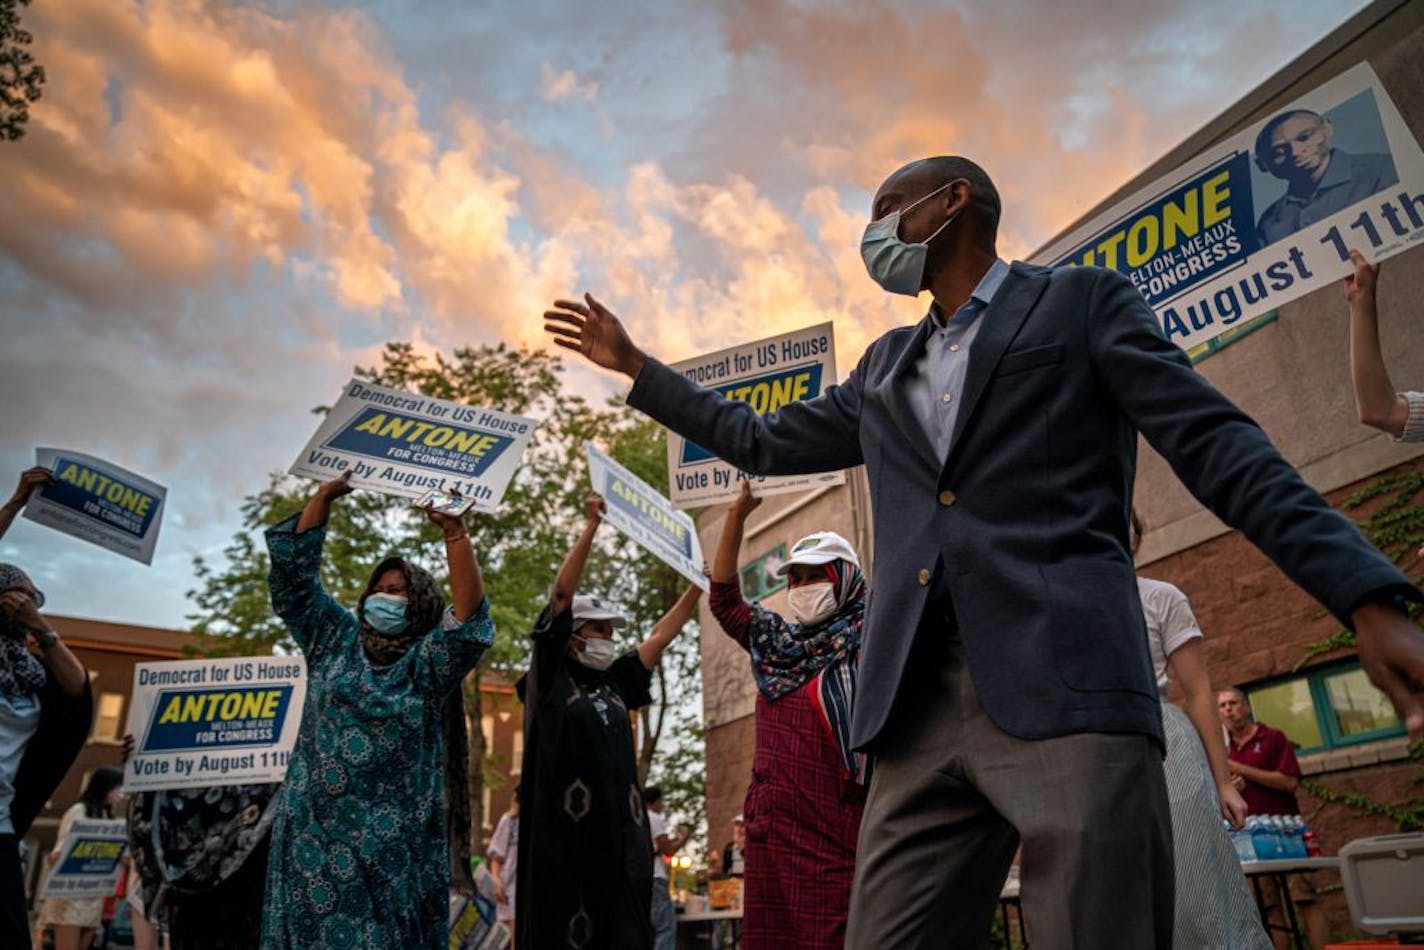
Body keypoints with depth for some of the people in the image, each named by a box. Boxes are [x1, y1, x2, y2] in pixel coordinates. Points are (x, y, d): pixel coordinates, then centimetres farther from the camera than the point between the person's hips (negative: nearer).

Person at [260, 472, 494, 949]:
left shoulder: (427, 662, 2)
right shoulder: (336, 639, 13)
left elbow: (470, 615, -16)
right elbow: (296, 573, 10)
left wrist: (454, 532, -24)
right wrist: (325, 495, 3)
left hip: (390, 837, -2)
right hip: (314, 829, 3)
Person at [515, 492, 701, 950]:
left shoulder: (614, 683, 15)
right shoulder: (552, 678, 1)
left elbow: (660, 636, 25)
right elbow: (562, 592, -6)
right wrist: (592, 525, -7)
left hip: (620, 826, 6)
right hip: (566, 825, -6)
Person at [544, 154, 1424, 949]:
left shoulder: (1085, 300, 11)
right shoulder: (884, 368, 27)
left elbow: (1220, 447, 3)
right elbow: (763, 441, 33)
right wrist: (634, 365, 34)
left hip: (1064, 687, -4)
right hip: (919, 711, 5)